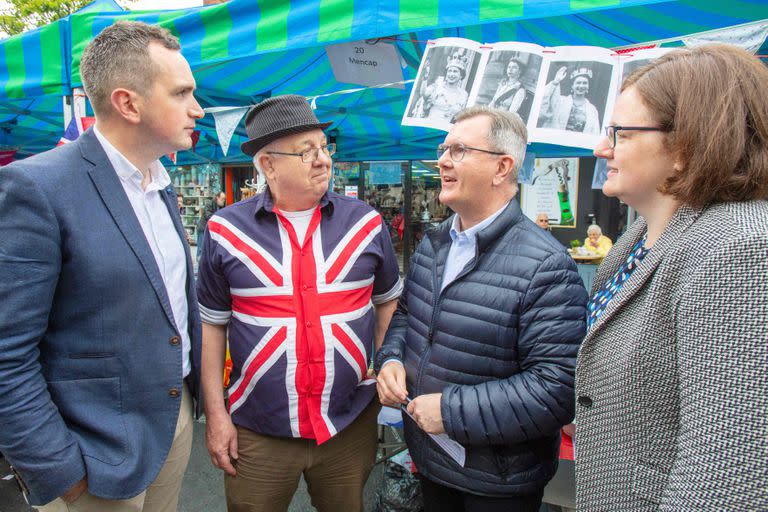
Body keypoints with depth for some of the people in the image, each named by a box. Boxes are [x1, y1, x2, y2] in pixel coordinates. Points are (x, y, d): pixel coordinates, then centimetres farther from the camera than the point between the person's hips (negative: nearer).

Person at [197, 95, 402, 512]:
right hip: (256, 432, -1)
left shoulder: (365, 222, -2)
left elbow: (388, 300, 10)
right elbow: (211, 323, 2)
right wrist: (215, 413, 1)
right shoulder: (226, 231, -5)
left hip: (351, 426, 2)